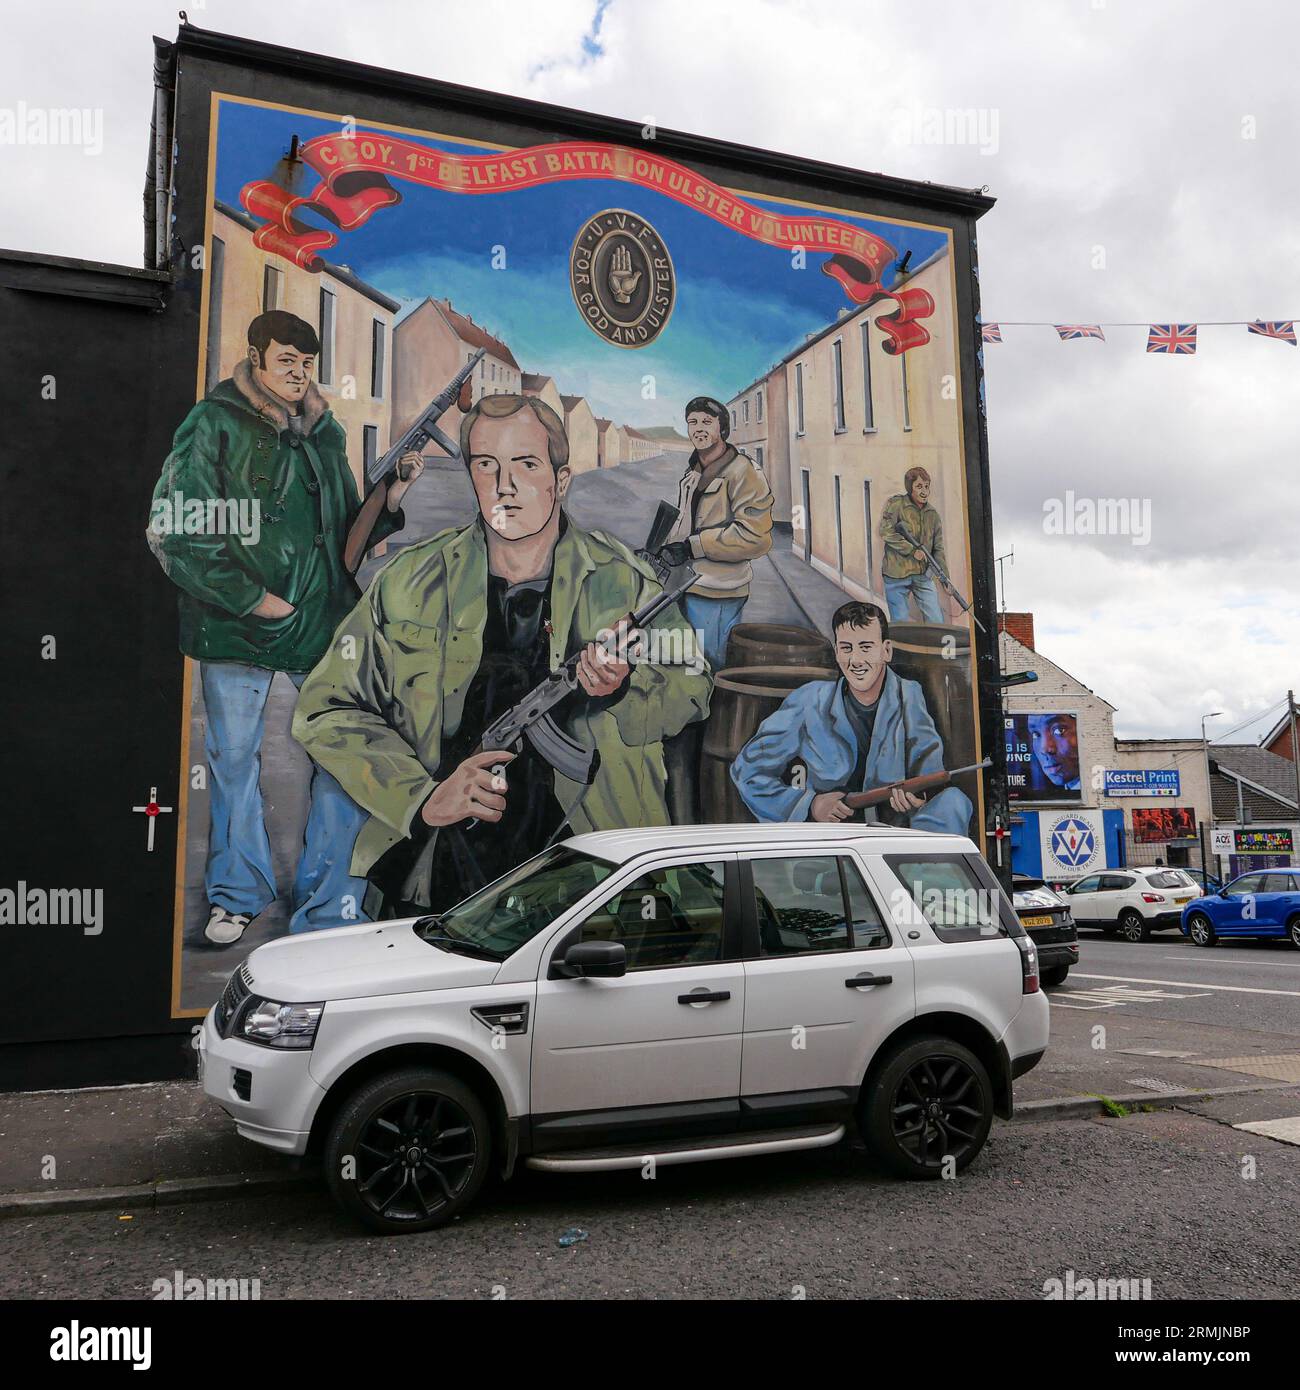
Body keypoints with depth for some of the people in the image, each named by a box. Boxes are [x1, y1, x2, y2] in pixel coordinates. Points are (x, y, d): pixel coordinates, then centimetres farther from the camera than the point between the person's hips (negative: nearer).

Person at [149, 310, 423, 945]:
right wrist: (252, 599, -10)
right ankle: (237, 896, 29)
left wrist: (390, 499, -3)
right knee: (233, 759, 9)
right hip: (236, 625, -3)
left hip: (324, 623, 4)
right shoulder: (214, 425, -2)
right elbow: (173, 532, -8)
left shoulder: (323, 433, 14)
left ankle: (329, 912, 9)